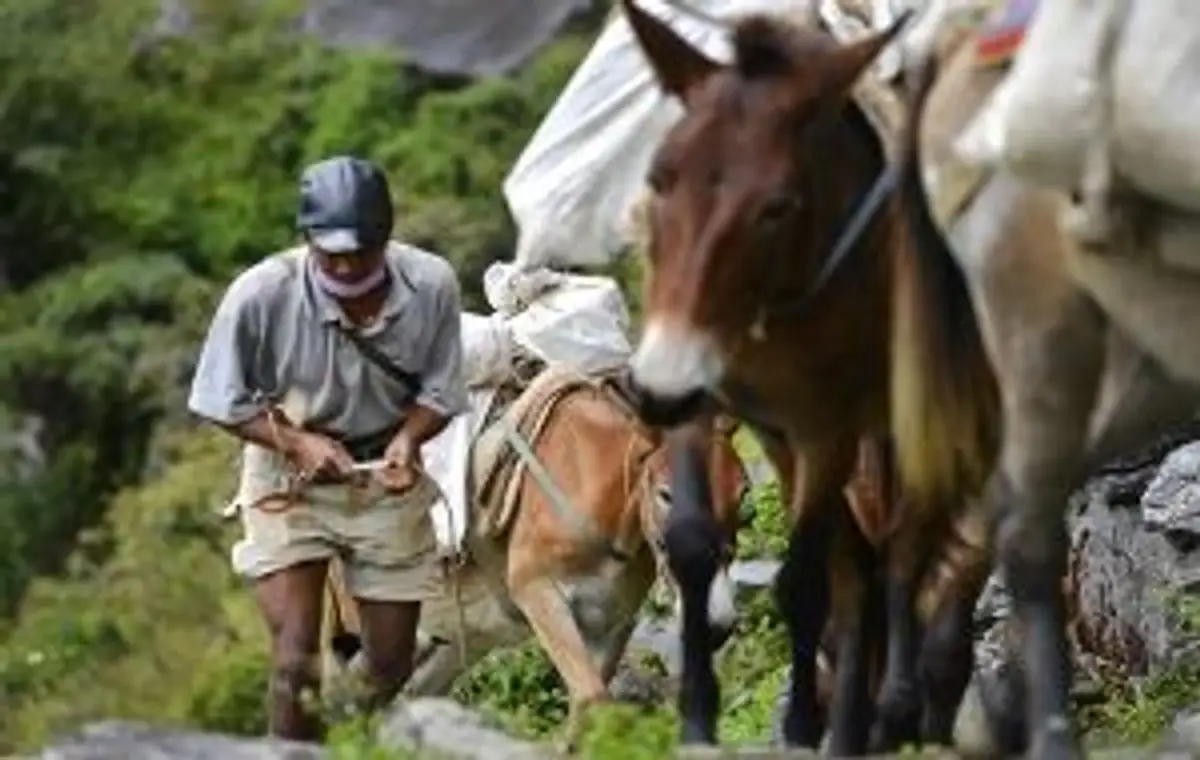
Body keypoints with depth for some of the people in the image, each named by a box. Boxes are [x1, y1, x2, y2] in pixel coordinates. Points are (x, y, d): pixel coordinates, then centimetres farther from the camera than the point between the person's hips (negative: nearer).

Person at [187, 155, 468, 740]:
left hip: (387, 481, 2)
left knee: (391, 669, 9)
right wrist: (297, 443, -25)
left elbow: (438, 393, -6)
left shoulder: (432, 286, -21)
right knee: (296, 663, -12)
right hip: (288, 479, -2)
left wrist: (406, 440, -27)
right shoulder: (261, 294, -25)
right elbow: (224, 404, -11)